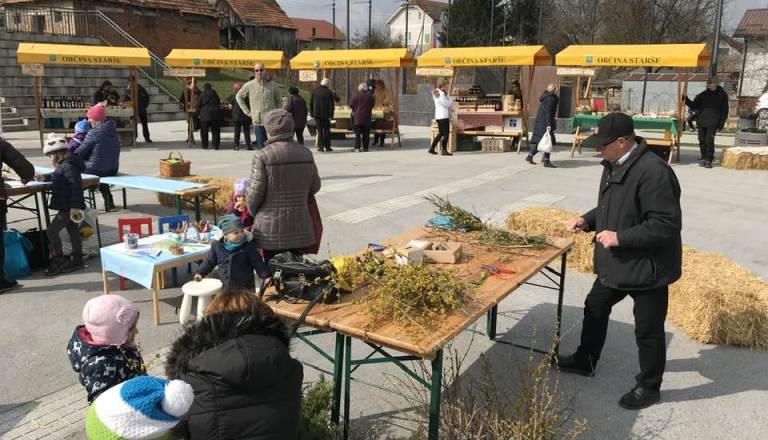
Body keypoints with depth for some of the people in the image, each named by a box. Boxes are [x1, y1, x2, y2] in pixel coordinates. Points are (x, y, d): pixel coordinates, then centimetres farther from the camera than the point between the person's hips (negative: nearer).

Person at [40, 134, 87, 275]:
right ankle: (77, 260, 23)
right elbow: (58, 177, 33)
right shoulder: (64, 165, 13)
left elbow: (76, 186, -27)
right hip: (69, 207, 10)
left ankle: (58, 260, 4)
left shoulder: (67, 166, -19)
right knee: (73, 231, 14)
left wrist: (75, 206, -30)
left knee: (52, 231, -5)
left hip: (68, 208, -10)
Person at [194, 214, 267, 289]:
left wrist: (265, 276, -22)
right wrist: (200, 273, -1)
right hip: (225, 287, 2)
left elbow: (258, 263, -11)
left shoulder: (249, 246, -13)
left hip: (246, 287, -2)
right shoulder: (217, 244, -6)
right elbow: (210, 261, 8)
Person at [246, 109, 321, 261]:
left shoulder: (263, 156, -13)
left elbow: (254, 193, -11)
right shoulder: (306, 154, 1)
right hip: (299, 227, 4)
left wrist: (253, 212, 9)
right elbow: (315, 186, 11)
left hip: (270, 228, -4)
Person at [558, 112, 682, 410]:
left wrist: (620, 238, -25)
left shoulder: (653, 172, -27)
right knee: (595, 308, 22)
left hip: (647, 267, -9)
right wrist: (588, 220, 1)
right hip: (615, 262, 10)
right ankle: (585, 361, 42)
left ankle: (649, 387, 29)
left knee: (648, 330, 8)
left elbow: (666, 225, -27)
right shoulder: (615, 165, 4)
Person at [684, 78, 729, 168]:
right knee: (702, 140, 4)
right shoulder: (703, 94, 15)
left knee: (709, 140, -11)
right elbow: (694, 106, 17)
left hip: (713, 122, -4)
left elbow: (725, 110, 6)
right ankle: (703, 158, 15)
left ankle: (708, 159, -5)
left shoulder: (722, 94, 7)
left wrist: (722, 122, -2)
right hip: (701, 120, 4)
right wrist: (686, 99, 4)